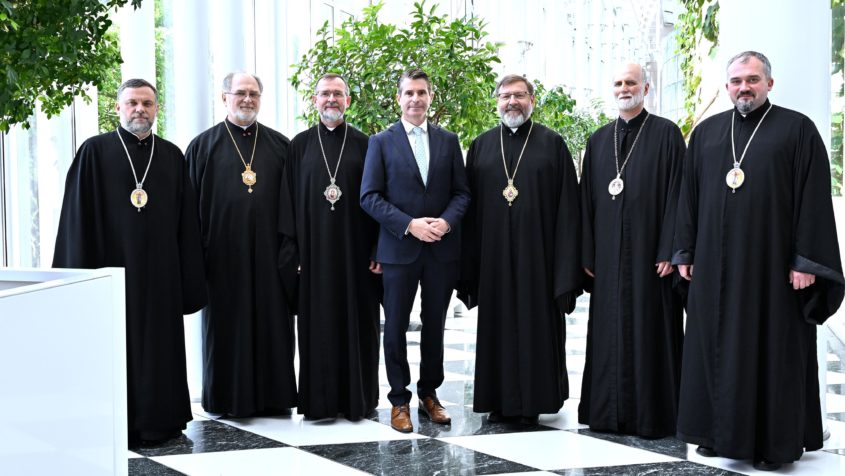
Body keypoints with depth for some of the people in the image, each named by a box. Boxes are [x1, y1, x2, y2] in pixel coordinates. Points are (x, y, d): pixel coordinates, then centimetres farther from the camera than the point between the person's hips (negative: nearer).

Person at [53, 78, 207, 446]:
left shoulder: (172, 156, 9)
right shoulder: (94, 152, 0)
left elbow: (187, 221, 9)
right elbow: (78, 216, -2)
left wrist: (189, 276, 5)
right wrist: (81, 273, -7)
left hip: (160, 272, 3)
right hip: (113, 265, -3)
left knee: (160, 345, 7)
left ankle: (161, 420, 18)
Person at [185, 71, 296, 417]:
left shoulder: (280, 146, 9)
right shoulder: (204, 146, 4)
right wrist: (195, 254, -6)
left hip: (269, 251, 2)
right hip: (225, 252, -2)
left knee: (272, 322, 6)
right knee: (227, 324, 4)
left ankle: (272, 394, 16)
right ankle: (227, 397, 14)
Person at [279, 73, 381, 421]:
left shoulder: (363, 144, 6)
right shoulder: (301, 144, 6)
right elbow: (289, 199, 4)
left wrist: (378, 249, -4)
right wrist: (292, 250, -4)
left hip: (354, 248, 0)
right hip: (315, 249, 0)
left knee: (357, 321, 4)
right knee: (318, 323, 3)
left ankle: (358, 398, 13)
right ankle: (319, 400, 10)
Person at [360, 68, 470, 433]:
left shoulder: (448, 141, 9)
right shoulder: (382, 142, 1)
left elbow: (461, 192, 7)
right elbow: (369, 197, -5)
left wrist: (446, 221, -12)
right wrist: (410, 224, -15)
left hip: (442, 248, 2)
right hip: (399, 249, -2)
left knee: (435, 324, 10)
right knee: (396, 326, 4)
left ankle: (429, 393, 23)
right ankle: (399, 400, 14)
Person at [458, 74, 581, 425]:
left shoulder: (552, 144, 2)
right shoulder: (481, 146, 9)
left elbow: (567, 206, -1)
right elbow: (469, 205, 8)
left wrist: (566, 265, -8)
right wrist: (468, 267, 1)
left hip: (537, 254, -2)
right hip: (494, 254, 2)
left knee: (537, 325, 3)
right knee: (498, 325, 7)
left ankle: (533, 400, 13)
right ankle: (500, 399, 16)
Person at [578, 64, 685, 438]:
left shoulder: (666, 134, 0)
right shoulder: (598, 140, 13)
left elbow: (675, 194, -6)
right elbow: (587, 199, 11)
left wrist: (669, 251, -12)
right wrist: (587, 254, 5)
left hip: (649, 252, -4)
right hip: (608, 256, 4)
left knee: (650, 331, 0)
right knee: (609, 333, 7)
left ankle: (652, 414, 7)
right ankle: (608, 411, 15)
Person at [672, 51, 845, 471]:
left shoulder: (797, 129, -1)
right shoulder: (706, 133, 11)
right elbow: (689, 196, 13)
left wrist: (806, 260, -11)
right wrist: (685, 253, 9)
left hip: (772, 264, -4)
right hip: (714, 266, 4)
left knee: (772, 349, 1)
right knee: (715, 346, 8)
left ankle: (772, 441, 9)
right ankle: (717, 430, 19)